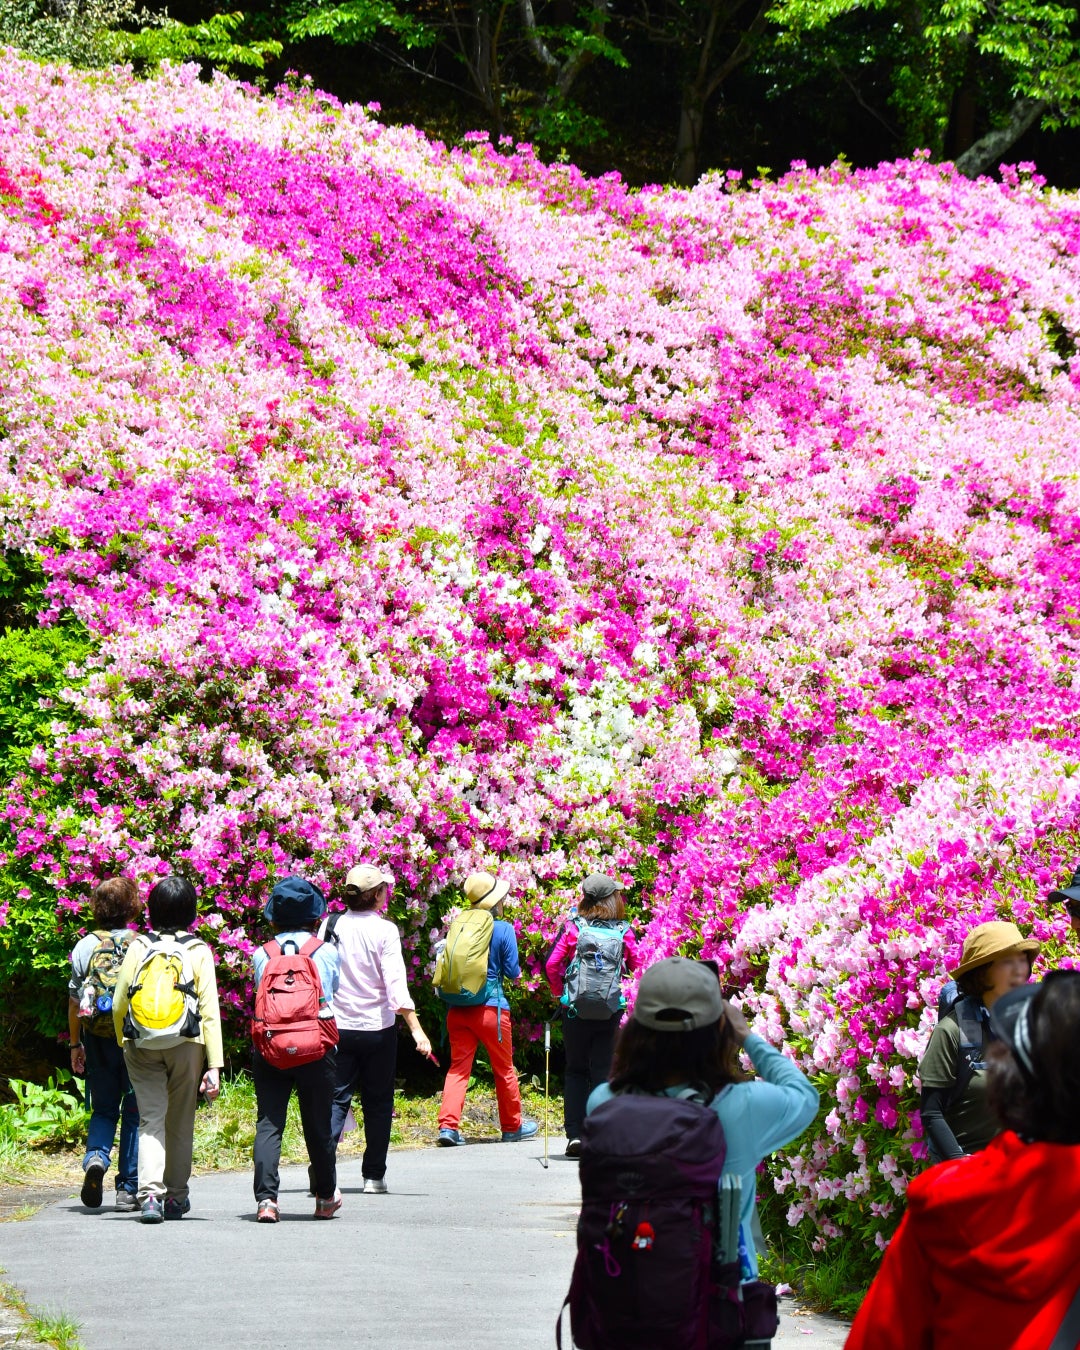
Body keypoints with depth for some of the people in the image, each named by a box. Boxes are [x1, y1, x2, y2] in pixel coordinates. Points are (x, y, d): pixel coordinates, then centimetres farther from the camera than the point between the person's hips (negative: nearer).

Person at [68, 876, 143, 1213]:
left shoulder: (86, 946, -1)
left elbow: (74, 1000, 2)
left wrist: (75, 1045, 12)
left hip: (98, 1039, 1)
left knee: (103, 1109, 16)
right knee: (135, 1112, 8)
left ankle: (95, 1158, -13)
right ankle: (128, 1190, 6)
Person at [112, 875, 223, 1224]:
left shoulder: (139, 947, 1)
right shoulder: (198, 951, -3)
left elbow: (119, 1004, 1)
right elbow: (209, 1010, -7)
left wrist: (124, 1044, 18)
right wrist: (214, 1064, -7)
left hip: (142, 1045, 0)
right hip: (186, 1044, 0)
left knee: (151, 1119, -1)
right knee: (181, 1122, 14)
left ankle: (150, 1194, -20)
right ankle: (176, 1196, 25)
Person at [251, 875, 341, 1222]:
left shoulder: (262, 954, 5)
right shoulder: (327, 952, 4)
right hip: (316, 1046, 0)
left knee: (268, 1124, 1)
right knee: (318, 1125, 12)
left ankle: (266, 1198, -14)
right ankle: (326, 1198, 28)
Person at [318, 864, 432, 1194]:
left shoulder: (330, 926, 0)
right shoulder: (384, 931, -10)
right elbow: (395, 984, -15)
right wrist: (416, 1030, -15)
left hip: (337, 1027, 2)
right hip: (377, 1027, -2)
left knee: (335, 1099, 4)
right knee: (378, 1103, 10)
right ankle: (373, 1176, 13)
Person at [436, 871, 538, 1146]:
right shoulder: (503, 929, -9)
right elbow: (513, 971, -5)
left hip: (458, 1008, 3)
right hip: (490, 1007, -3)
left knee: (458, 1067, 5)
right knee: (504, 1069, 12)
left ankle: (448, 1125, -9)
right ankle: (512, 1126, 25)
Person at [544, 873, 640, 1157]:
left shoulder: (572, 927, -5)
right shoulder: (624, 931, -2)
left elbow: (551, 964, -9)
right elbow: (635, 966, 6)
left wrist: (561, 993, 5)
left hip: (575, 1009, 0)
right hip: (611, 1011, 0)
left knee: (575, 1072, 11)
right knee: (603, 1072, 6)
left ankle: (575, 1134, 5)